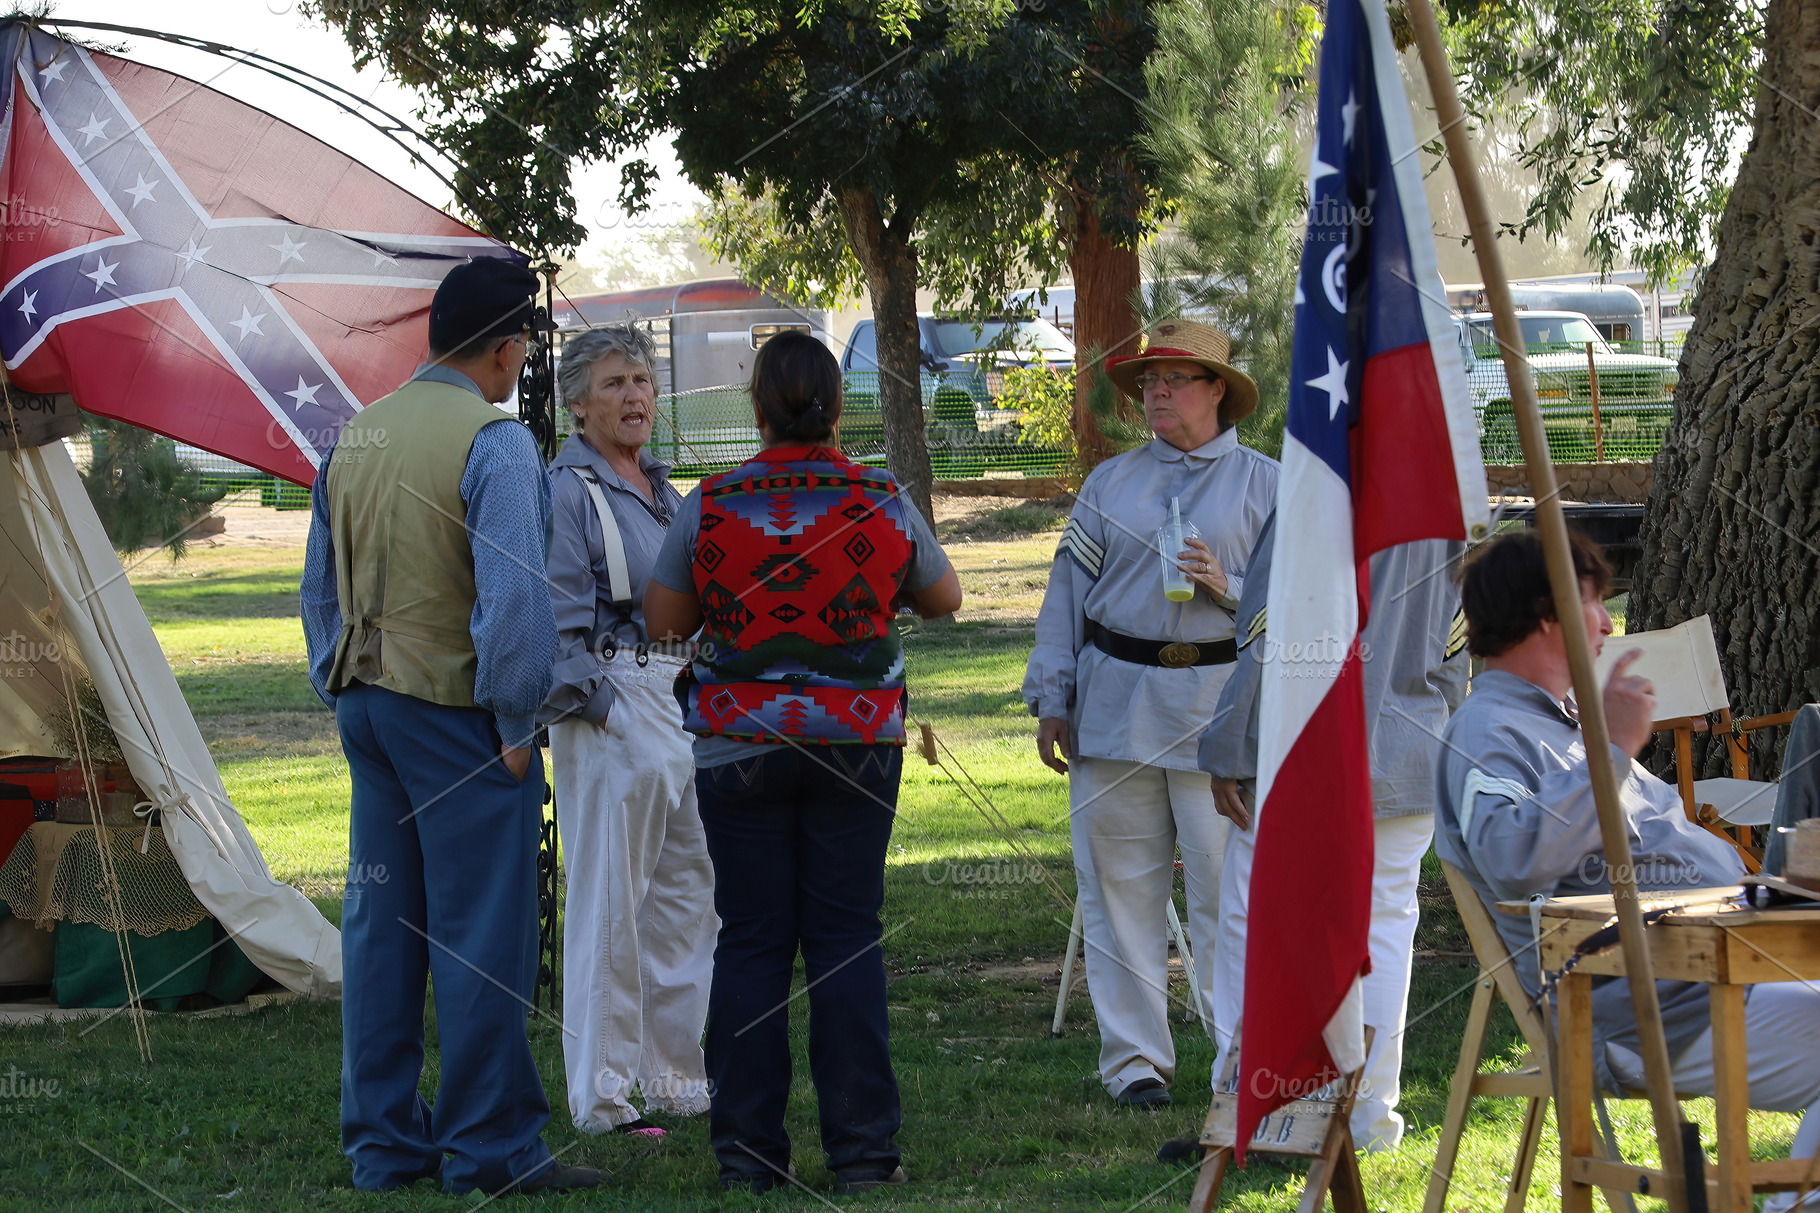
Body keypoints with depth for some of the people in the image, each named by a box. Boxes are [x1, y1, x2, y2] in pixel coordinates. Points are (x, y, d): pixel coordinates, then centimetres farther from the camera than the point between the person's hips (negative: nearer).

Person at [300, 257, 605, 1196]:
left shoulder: (353, 438, 10)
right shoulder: (494, 442, -14)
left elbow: (321, 590, 17)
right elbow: (513, 598, -19)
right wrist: (516, 724, -11)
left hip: (368, 704, 8)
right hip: (456, 715, -7)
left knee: (378, 925, 11)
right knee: (480, 934, -2)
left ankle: (381, 1142, 16)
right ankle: (487, 1148, 1)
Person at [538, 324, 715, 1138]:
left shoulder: (661, 489, 17)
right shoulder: (568, 491, -9)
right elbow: (560, 622, -13)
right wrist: (600, 707, -18)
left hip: (683, 703, 9)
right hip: (612, 708, -9)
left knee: (686, 888, 12)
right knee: (609, 898, -5)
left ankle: (678, 1076, 22)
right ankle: (601, 1093, 1)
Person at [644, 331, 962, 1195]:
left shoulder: (709, 508, -6)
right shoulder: (883, 506, -4)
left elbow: (663, 621, 3)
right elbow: (944, 600, 11)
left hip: (739, 743, 0)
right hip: (856, 740, 0)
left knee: (750, 940, 5)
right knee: (846, 940, 4)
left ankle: (748, 1149, 4)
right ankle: (860, 1148, 2)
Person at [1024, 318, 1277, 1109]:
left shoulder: (1264, 485, 6)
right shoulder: (1111, 483, 14)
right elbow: (1067, 591, 13)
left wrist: (1229, 589, -13)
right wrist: (1050, 700, 6)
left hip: (1218, 707, -3)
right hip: (1114, 708, 3)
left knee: (1226, 892, -6)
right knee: (1118, 889, 2)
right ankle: (1135, 1059, 9)